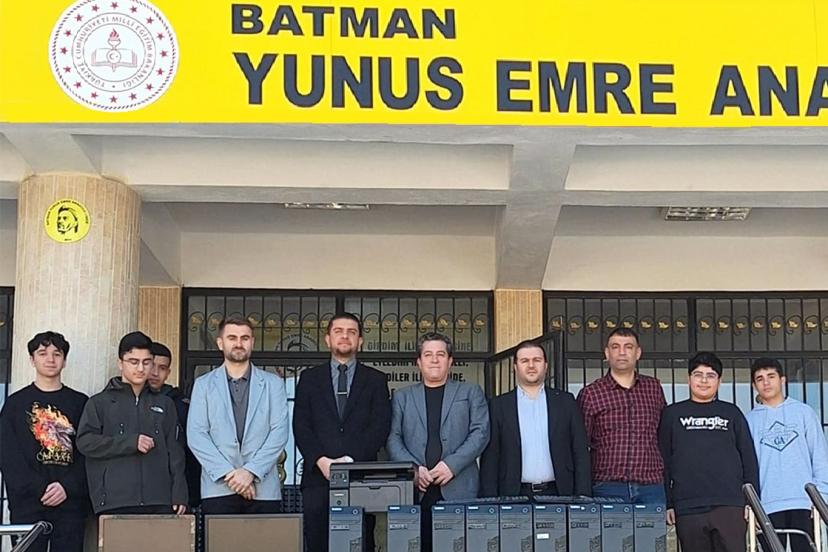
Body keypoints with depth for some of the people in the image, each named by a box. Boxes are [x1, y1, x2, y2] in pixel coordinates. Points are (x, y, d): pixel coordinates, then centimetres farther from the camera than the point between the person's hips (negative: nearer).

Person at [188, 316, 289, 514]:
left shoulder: (273, 384, 11)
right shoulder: (204, 385, 11)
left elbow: (279, 432, 2)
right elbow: (196, 436, 2)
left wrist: (251, 471, -11)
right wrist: (228, 473, -9)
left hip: (263, 489, 0)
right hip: (218, 489, 0)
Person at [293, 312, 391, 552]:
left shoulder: (375, 380, 11)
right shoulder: (309, 378, 14)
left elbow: (380, 426, 1)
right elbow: (301, 426, 6)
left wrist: (350, 460, -11)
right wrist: (321, 460, -10)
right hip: (318, 476, 1)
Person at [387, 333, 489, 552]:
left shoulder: (471, 393, 15)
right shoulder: (402, 397, 19)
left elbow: (480, 433, 4)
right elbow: (393, 438, 9)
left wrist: (452, 464, -9)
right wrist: (413, 468, -8)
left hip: (459, 489, -1)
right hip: (416, 491, 1)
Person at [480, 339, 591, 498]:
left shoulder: (565, 402, 9)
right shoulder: (499, 406, 7)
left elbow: (581, 454, 7)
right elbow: (490, 458, 5)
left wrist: (582, 498, 0)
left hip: (557, 493, 1)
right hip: (514, 496, -1)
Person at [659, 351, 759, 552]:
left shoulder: (732, 413, 14)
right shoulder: (672, 414, 11)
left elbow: (749, 458, 13)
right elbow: (663, 460, 9)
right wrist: (667, 504, 2)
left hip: (730, 505, 0)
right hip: (687, 508, 0)